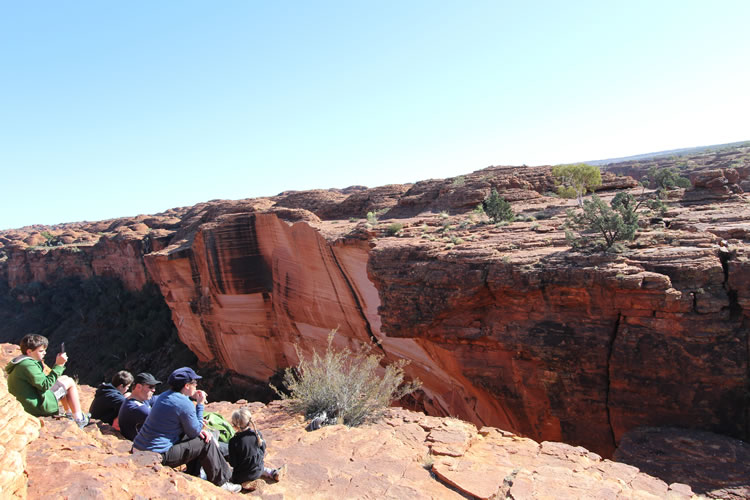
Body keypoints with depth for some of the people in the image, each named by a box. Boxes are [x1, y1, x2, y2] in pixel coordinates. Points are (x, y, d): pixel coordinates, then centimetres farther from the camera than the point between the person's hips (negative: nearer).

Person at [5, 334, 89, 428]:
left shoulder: (19, 363, 12)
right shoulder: (28, 365, -22)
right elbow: (45, 385, -25)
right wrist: (58, 365, -24)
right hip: (41, 406, -10)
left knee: (64, 378, 19)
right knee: (70, 382, -2)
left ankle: (70, 413, 23)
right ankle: (79, 420, 0)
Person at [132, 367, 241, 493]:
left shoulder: (165, 395, 9)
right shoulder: (185, 404, -19)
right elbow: (195, 431, -7)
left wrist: (199, 431, 6)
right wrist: (200, 404, -2)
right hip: (159, 456, -9)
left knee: (199, 437, 18)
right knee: (206, 443, -1)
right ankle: (220, 482, 13)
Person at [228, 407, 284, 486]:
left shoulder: (234, 441, -24)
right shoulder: (257, 434, -11)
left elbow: (233, 463, -16)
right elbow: (263, 451, 4)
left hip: (241, 476, -6)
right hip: (258, 471, 6)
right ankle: (274, 473, 17)